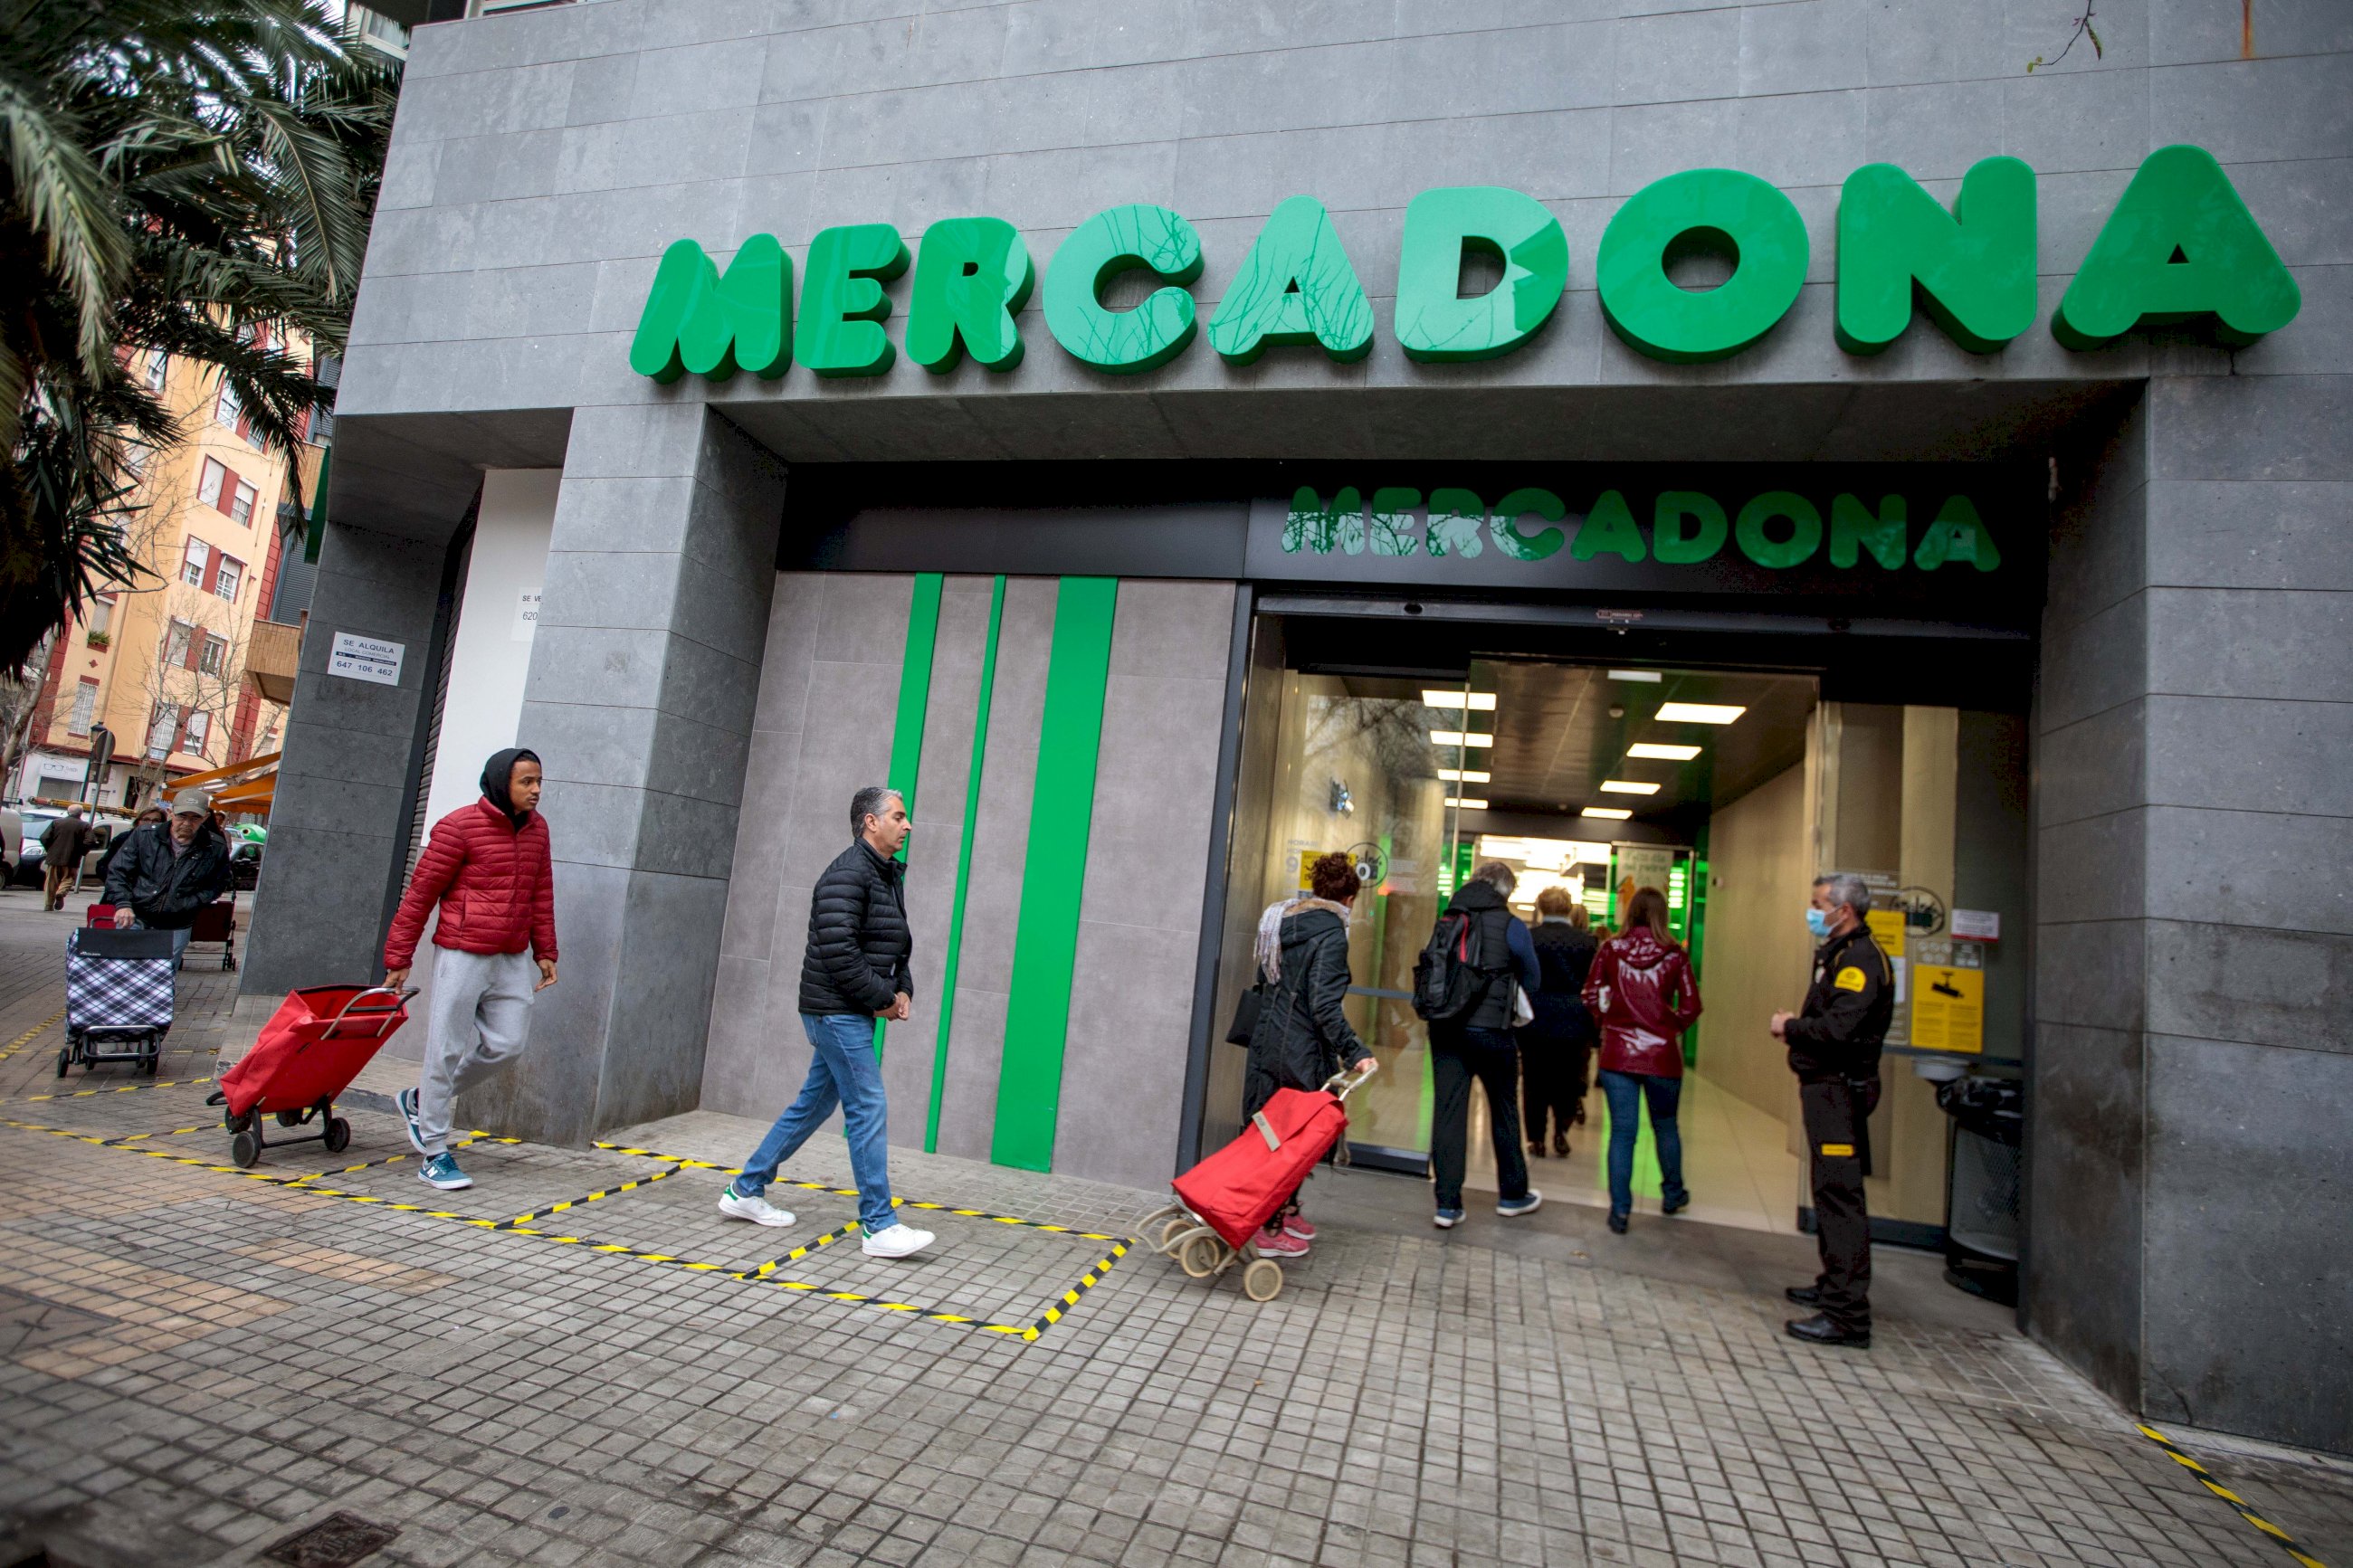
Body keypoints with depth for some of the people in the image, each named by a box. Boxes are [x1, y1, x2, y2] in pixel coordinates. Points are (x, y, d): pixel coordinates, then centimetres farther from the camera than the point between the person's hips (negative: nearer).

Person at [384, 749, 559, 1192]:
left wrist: (545, 952, 13)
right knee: (447, 1050, 2)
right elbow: (420, 892, -6)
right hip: (462, 955, -6)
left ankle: (421, 1100, 31)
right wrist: (398, 958, -6)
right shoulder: (460, 826, -9)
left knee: (506, 1046, 7)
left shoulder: (537, 829, 9)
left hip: (514, 960, 6)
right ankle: (434, 1154, 14)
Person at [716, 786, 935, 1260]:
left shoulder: (890, 876, 14)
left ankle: (745, 1191, 31)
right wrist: (884, 999, -15)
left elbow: (897, 946, 21)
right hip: (837, 1011, -10)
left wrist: (903, 991, 4)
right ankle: (879, 1226, 0)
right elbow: (839, 953, -24)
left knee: (814, 1103, 17)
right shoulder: (848, 875, -17)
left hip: (852, 1014, 10)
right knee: (869, 1110, -7)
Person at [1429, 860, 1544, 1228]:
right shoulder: (1510, 925, -5)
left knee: (1447, 1111, 4)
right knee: (1504, 1111, 15)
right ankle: (1512, 1194, 31)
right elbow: (1532, 983, 7)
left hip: (1444, 1028, 3)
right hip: (1491, 1029, -3)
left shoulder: (1447, 921, 6)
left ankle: (1447, 1204, 4)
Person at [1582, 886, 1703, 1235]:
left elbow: (1592, 996, -3)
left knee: (1622, 1130, 5)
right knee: (1665, 1126, 20)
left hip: (1617, 1052, 0)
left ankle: (1620, 1209, 5)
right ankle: (1673, 1194, 38)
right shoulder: (1674, 955, -4)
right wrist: (1670, 1028, 11)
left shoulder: (1611, 949, -3)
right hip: (1662, 1053, 0)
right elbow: (1691, 1006, -5)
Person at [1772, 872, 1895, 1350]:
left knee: (1840, 1196, -9)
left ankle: (1847, 1314, -6)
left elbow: (1839, 1028, -27)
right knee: (1831, 1192, 20)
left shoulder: (1860, 958, -17)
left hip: (1841, 1090, -11)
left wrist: (1790, 1027, -12)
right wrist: (1797, 1026, 2)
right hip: (1827, 1086, 11)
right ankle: (1835, 1286, 33)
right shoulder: (1838, 953, 16)